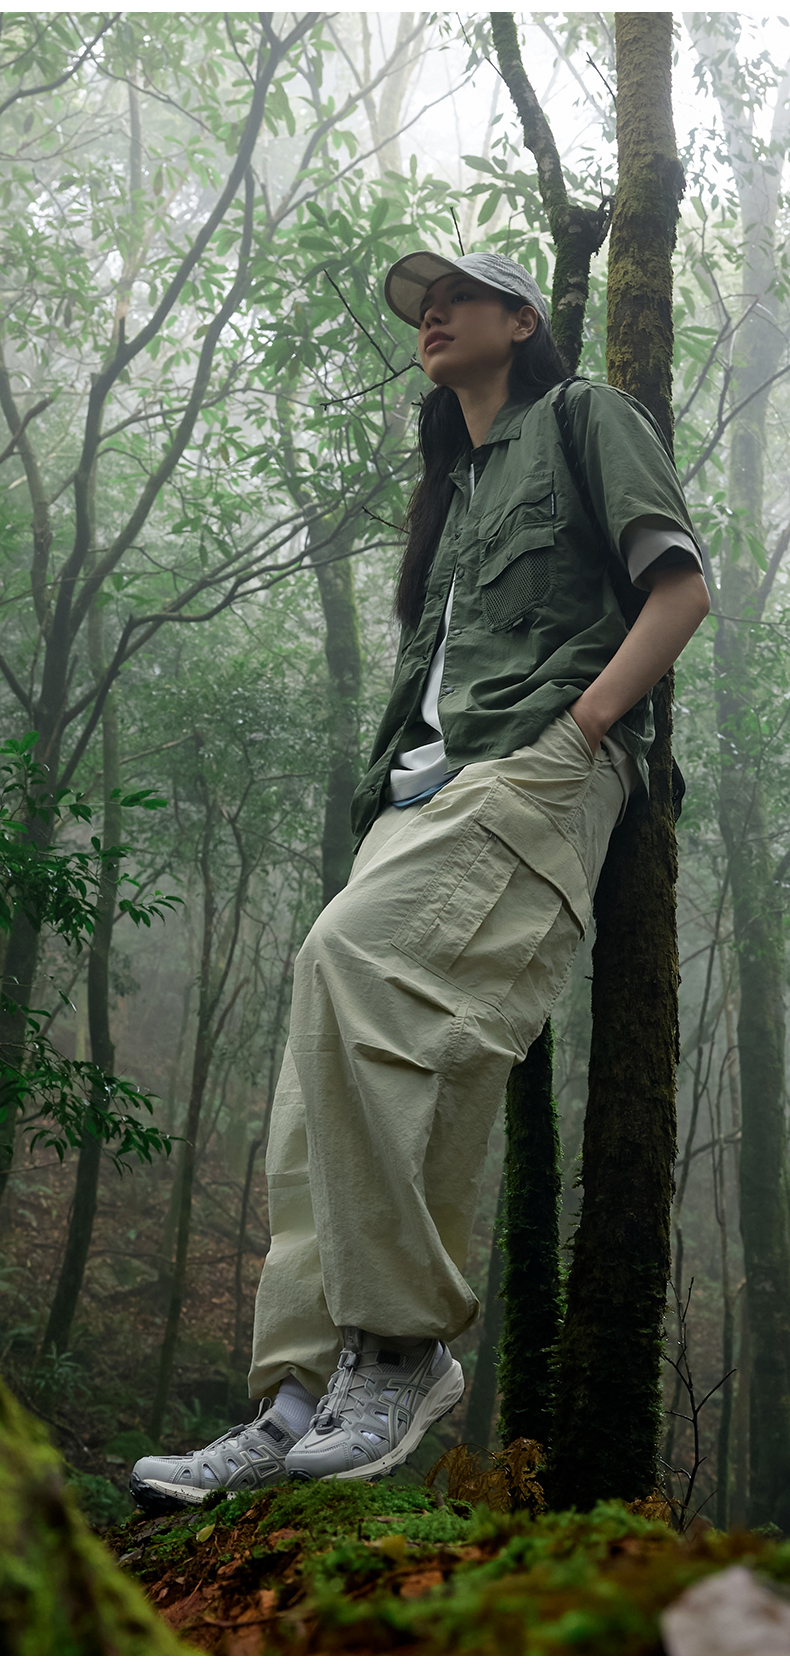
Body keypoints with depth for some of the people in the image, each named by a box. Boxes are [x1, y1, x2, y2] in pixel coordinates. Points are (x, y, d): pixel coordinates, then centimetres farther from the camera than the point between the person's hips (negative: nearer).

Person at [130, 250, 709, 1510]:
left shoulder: (587, 419, 14)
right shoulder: (453, 487, 35)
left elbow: (680, 587, 1)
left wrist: (575, 728, -11)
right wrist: (395, 780, 14)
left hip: (537, 770, -8)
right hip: (424, 790, 8)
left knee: (353, 960, -32)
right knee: (338, 1079, -9)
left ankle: (403, 1341, -27)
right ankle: (306, 1397, -12)